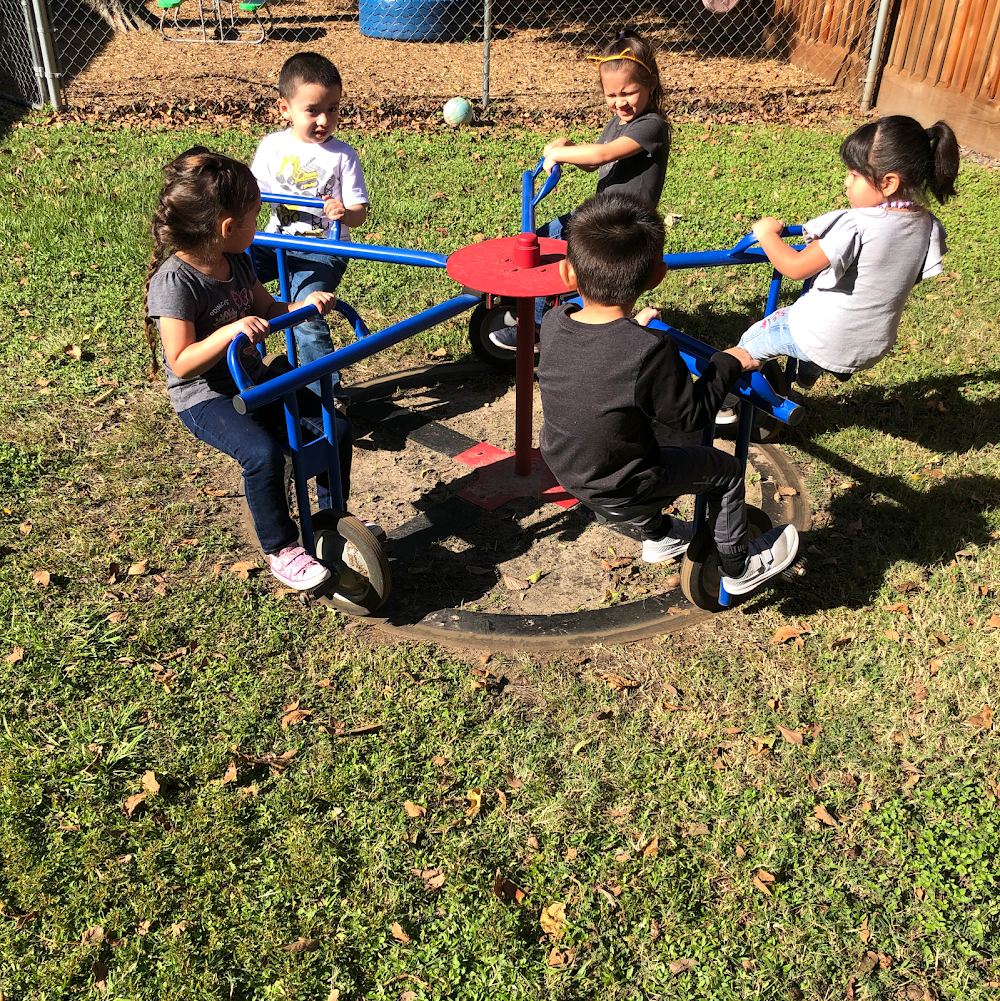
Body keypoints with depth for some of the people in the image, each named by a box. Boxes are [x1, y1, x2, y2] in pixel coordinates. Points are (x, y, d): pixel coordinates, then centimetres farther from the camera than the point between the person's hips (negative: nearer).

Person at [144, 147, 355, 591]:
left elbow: (267, 310, 16)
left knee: (337, 428, 1)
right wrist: (229, 332, -38)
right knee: (264, 454, -32)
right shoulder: (173, 281, -21)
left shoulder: (236, 261, 3)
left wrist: (303, 305, -3)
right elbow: (181, 362, -24)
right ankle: (281, 548, -8)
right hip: (204, 398, -8)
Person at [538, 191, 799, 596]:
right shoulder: (651, 350, -33)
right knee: (726, 471, 13)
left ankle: (658, 537, 58)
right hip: (620, 492, -6)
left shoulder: (553, 323, -14)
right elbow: (691, 415, -18)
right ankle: (740, 567, 33)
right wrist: (728, 363, -4)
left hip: (565, 469, 6)